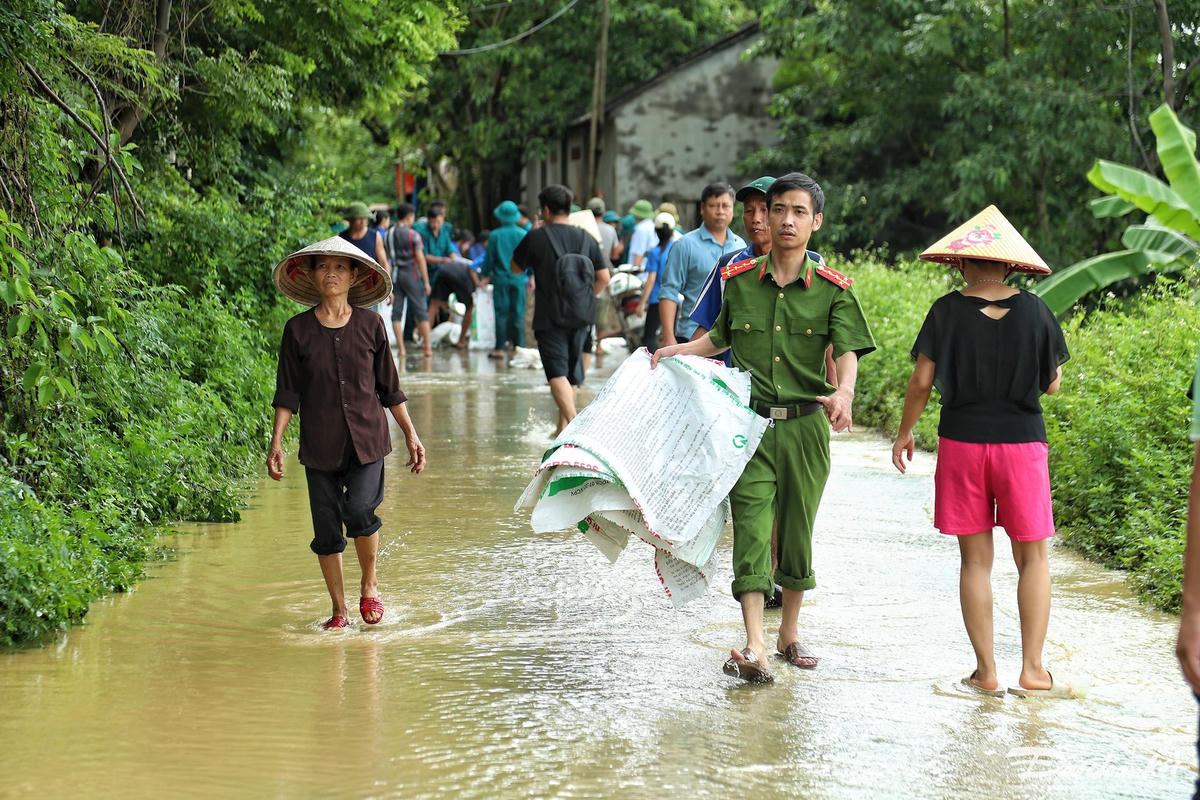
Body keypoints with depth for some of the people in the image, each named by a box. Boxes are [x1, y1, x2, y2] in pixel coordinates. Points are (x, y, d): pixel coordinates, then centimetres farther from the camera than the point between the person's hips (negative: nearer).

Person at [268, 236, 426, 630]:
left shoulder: (370, 324, 2)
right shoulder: (298, 330, 1)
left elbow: (389, 386, 9)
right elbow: (288, 393, 3)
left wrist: (410, 434, 10)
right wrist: (276, 442, -5)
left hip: (366, 438, -1)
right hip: (320, 443, 1)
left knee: (359, 509, -19)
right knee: (326, 528, 4)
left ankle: (369, 586, 7)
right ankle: (339, 609, 19)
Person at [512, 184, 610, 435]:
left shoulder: (536, 237, -7)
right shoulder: (586, 238, 6)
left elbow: (516, 268, 8)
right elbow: (604, 278, 7)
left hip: (550, 317, -5)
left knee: (557, 372, -9)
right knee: (572, 372, 16)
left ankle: (574, 422, -28)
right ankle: (563, 427, 23)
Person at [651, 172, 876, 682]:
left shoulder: (832, 289, -1)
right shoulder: (739, 281, 6)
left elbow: (848, 351, -14)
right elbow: (720, 338, 22)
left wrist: (844, 393, -33)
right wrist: (675, 351, 7)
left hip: (805, 425, 0)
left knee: (797, 528, 10)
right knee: (750, 526, -10)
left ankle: (789, 632, 29)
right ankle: (754, 648, -18)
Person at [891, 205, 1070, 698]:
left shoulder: (948, 311, -3)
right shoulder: (1034, 311, -2)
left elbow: (921, 382, -3)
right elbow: (1052, 384, 4)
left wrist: (904, 433, 11)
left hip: (961, 441, 0)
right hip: (1021, 440, 0)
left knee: (975, 560, 6)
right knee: (1033, 557, 8)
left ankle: (986, 672, 6)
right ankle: (1032, 670, 2)